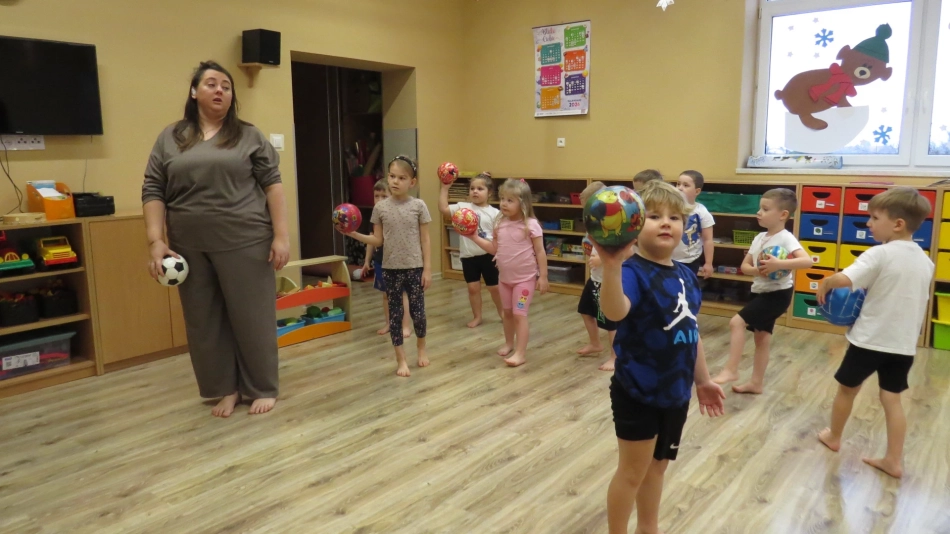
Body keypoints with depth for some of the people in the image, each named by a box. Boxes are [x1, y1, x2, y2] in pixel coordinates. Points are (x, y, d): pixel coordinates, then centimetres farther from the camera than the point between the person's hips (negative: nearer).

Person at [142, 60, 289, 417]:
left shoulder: (249, 136, 5)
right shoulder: (170, 139, 10)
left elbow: (272, 185, 0)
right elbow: (153, 192, 7)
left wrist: (281, 235, -8)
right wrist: (156, 241, -4)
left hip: (244, 242, -2)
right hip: (191, 247, 3)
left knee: (252, 316, 3)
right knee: (205, 320, 9)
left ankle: (262, 388, 17)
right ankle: (226, 388, 23)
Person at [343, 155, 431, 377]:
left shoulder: (419, 206, -4)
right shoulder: (380, 207, -1)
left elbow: (425, 240, -2)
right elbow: (378, 240, 2)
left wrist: (427, 269, -5)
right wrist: (354, 234, -12)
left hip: (415, 267, -1)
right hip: (390, 268, 1)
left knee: (417, 310, 6)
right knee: (395, 312, 7)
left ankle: (421, 347, 33)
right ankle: (401, 359, 18)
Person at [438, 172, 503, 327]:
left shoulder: (494, 213, -5)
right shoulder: (463, 207, 0)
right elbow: (443, 209, -9)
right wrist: (445, 188, -10)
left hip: (488, 255, -2)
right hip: (468, 255, 2)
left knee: (494, 287, 10)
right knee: (473, 288, 8)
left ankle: (502, 313, 33)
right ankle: (477, 316, 24)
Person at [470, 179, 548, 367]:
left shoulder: (530, 225, -16)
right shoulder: (500, 223, 1)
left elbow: (540, 252, -13)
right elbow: (494, 249, 6)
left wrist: (543, 276, -14)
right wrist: (475, 237, -2)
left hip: (525, 278, -6)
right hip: (504, 277, 6)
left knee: (519, 314, -6)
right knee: (507, 312, 18)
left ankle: (520, 353, -1)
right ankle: (509, 343, 36)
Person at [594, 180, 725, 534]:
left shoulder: (687, 276, 2)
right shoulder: (634, 273, -22)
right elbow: (615, 312, -45)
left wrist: (702, 380, 19)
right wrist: (612, 266, -62)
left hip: (675, 392, 7)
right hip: (637, 393, -7)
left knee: (657, 466, 22)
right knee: (633, 472, 8)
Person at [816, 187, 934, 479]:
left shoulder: (879, 254, -18)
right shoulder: (925, 261, 5)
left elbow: (844, 280, -34)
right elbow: (916, 300, 18)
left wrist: (824, 284, -13)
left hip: (870, 340, -6)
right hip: (904, 344, 6)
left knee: (847, 389, 15)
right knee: (892, 398, 13)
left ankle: (833, 437, 32)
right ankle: (893, 460, 14)